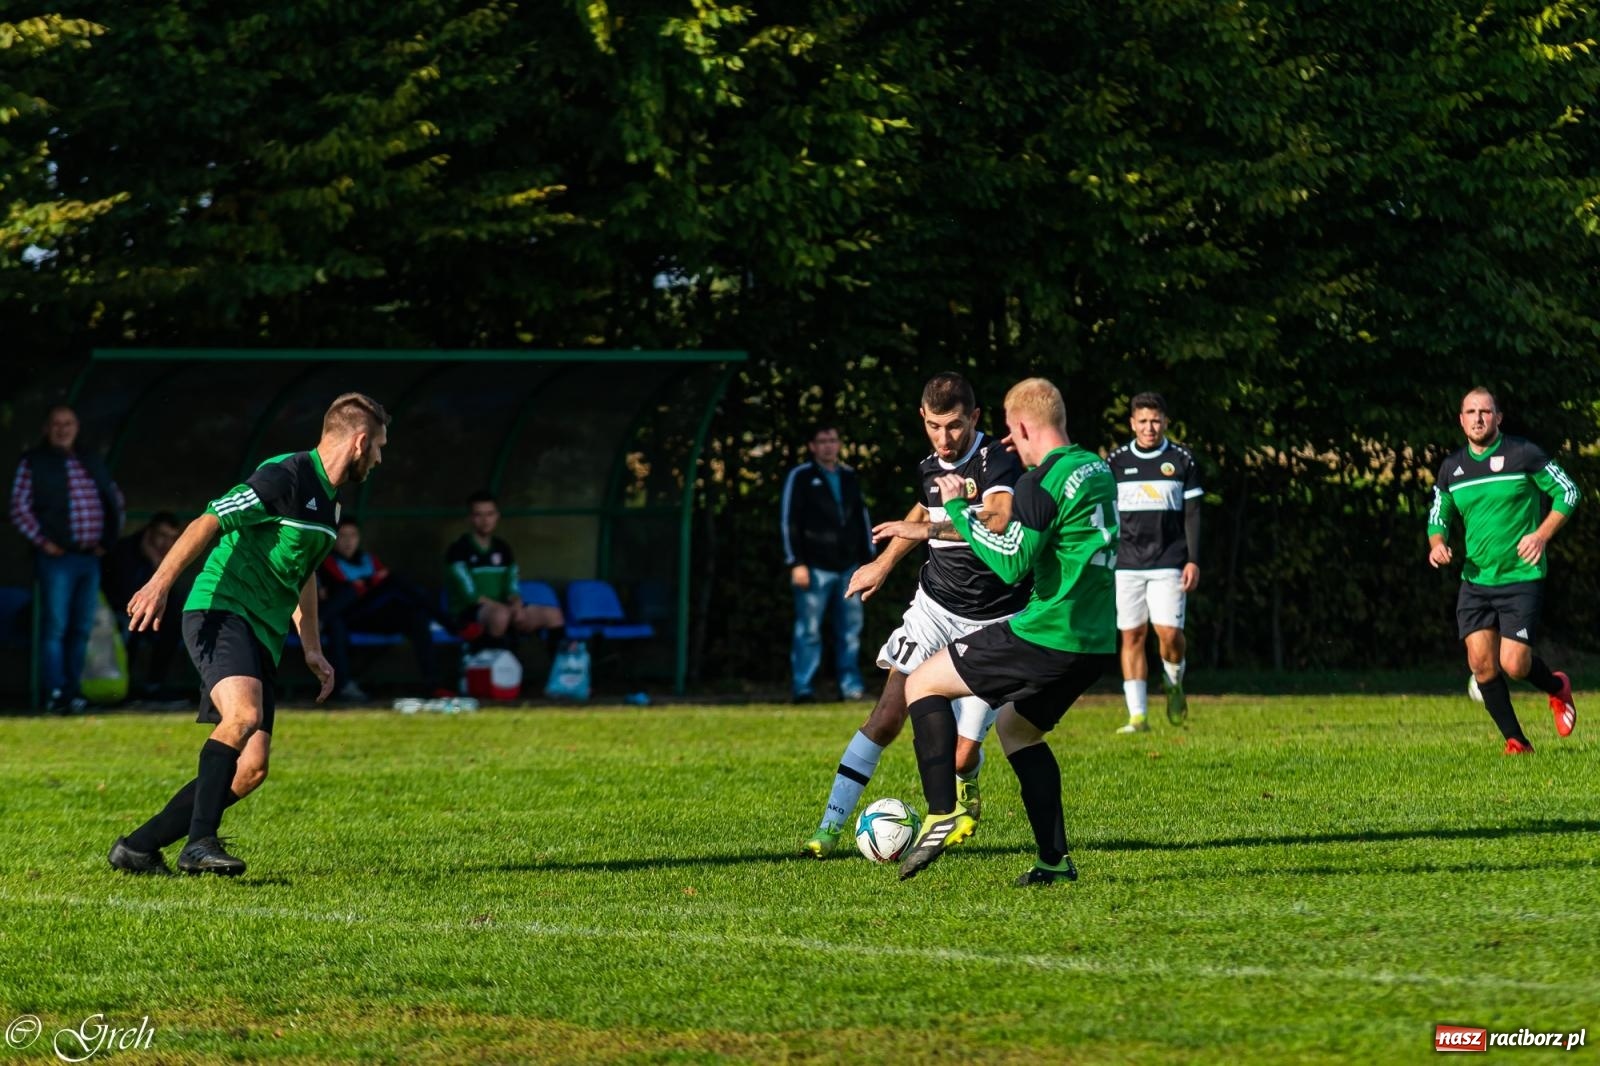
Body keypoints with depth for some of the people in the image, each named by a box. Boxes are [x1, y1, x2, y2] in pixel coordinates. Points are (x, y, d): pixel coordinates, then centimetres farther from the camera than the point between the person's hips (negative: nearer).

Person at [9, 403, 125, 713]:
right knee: (55, 626, -10)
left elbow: (115, 500, 24)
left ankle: (72, 689, 15)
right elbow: (19, 509, -5)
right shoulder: (33, 463, -1)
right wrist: (43, 541, -12)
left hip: (90, 557, 6)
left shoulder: (91, 463, 15)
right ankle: (55, 691, -11)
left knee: (81, 629, 8)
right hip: (57, 558, -6)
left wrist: (108, 539, 12)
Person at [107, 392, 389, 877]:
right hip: (220, 612, -9)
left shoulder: (329, 503, 19)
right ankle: (200, 843, -33)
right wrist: (160, 584, -25)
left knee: (251, 770, -2)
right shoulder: (285, 477, -11)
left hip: (263, 636, 9)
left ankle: (138, 847, 5)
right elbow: (209, 523, -17)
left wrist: (312, 649, 31)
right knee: (244, 714, -33)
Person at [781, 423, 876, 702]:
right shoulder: (800, 478, -1)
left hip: (848, 567, 5)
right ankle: (802, 687, -3)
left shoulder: (849, 478, 16)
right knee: (808, 630, -6)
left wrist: (868, 559, 15)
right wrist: (796, 564, -11)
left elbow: (862, 519, 21)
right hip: (815, 568, -5)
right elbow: (790, 522, -5)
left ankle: (851, 685, 10)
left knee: (851, 629, 5)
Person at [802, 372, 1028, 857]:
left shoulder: (997, 459, -17)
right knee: (887, 717, -11)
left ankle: (965, 789, 33)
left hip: (992, 621, -4)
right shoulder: (929, 469, 4)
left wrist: (927, 529, -42)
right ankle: (831, 825, -8)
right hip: (936, 604, 5)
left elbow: (999, 520, -38)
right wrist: (883, 564, 35)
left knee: (962, 754, -5)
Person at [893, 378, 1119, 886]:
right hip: (1095, 642, 9)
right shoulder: (1097, 468, 12)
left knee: (923, 684, 3)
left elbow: (1012, 564, -19)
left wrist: (959, 509, -10)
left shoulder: (1042, 483, -14)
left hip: (1046, 635, -9)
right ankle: (1055, 860, 18)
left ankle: (943, 813, -9)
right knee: (1016, 726, 27)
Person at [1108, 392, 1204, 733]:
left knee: (1169, 631, -13)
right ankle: (1138, 715, 2)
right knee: (1131, 635, -1)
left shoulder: (1182, 460, 4)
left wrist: (1193, 560, -2)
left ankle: (1175, 685, 18)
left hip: (1168, 563, -1)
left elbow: (1192, 514, 5)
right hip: (1126, 563, 1)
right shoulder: (1115, 462, 6)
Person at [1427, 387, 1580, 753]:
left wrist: (1541, 535, -13)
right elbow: (1437, 517, 17)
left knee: (1514, 665, -11)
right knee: (1481, 663, -7)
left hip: (1521, 577, -4)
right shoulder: (1451, 468, 7)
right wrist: (1437, 544, -6)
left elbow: (1567, 492, -1)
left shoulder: (1523, 454, -7)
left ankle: (1557, 687, 23)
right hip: (1475, 581, 4)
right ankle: (1516, 741, 7)